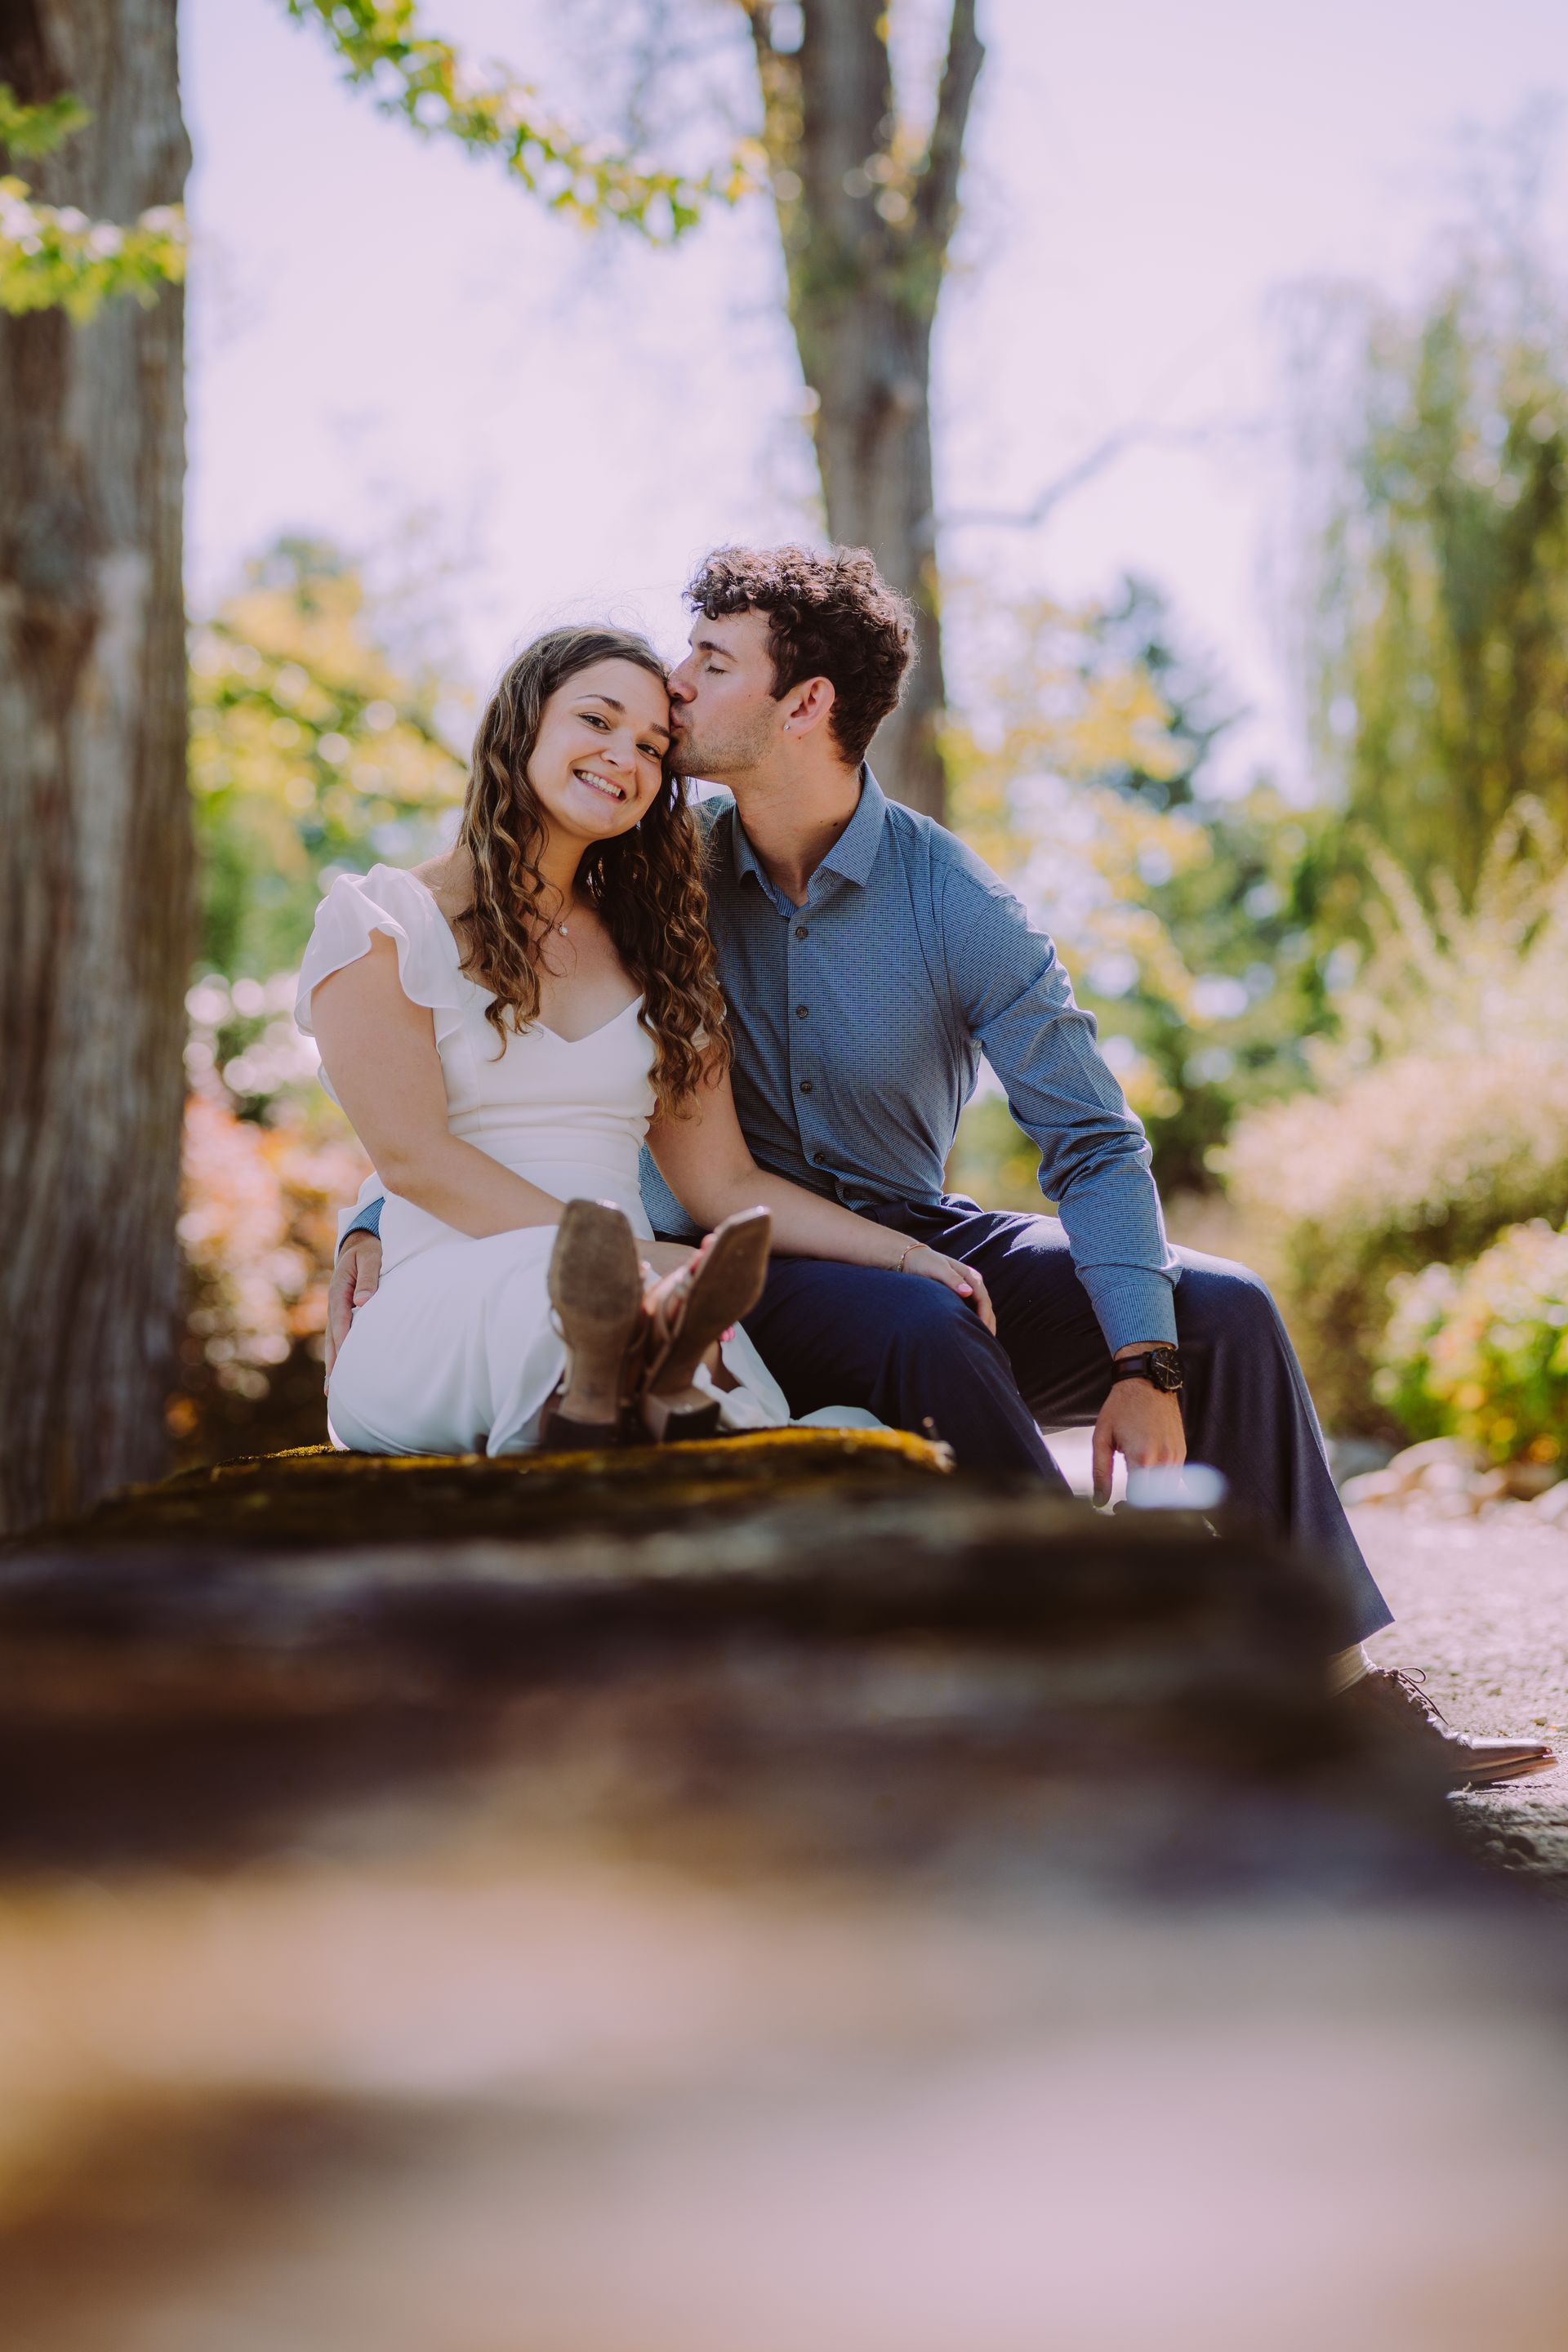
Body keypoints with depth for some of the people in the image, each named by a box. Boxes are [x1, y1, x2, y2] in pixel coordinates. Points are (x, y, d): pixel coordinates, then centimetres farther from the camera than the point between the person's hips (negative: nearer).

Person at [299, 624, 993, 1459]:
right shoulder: (383, 920, 7)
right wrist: (627, 1258, -19)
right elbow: (412, 1155, -7)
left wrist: (908, 1255, 5)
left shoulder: (657, 954, 25)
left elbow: (726, 1184, 21)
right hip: (436, 1315, -3)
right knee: (539, 1279, -41)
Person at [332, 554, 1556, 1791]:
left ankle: (1341, 1688, -8)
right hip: (738, 1269, -2)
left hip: (910, 1237, 2)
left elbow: (1093, 1136, -9)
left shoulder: (953, 901, -7)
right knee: (928, 1334, -35)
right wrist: (375, 1221, -8)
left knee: (1221, 1308, -16)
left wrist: (1144, 1366, -21)